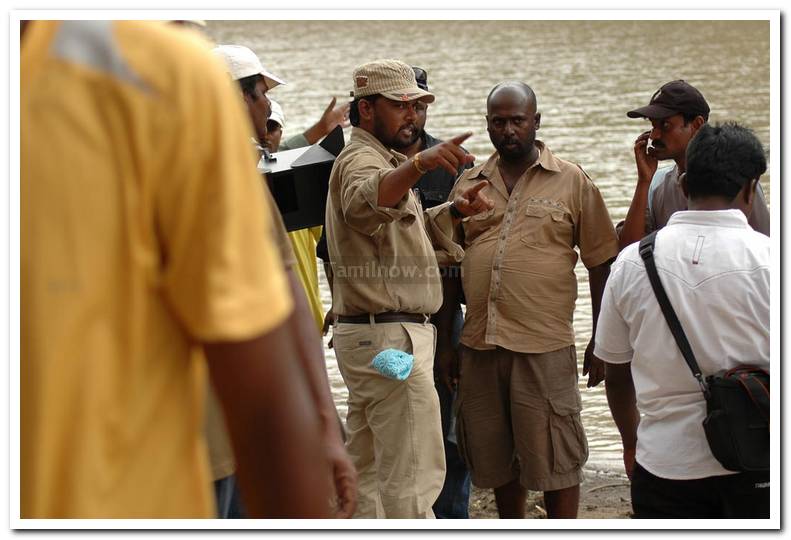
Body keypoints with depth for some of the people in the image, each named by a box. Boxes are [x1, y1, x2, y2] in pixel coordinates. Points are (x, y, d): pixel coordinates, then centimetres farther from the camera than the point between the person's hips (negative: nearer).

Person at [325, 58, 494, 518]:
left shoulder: (383, 161, 20)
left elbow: (411, 228, 29)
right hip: (390, 338, -11)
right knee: (415, 474, -13)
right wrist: (420, 164, -58)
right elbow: (363, 201, -39)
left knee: (369, 472, 15)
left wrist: (455, 211, 8)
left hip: (368, 337, 11)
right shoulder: (361, 160, -14)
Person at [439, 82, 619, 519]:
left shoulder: (572, 182, 2)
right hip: (480, 346, 4)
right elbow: (452, 265, 16)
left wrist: (600, 341, 0)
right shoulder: (468, 184, 12)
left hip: (545, 346, -4)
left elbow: (601, 263, 3)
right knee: (496, 457, 11)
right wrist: (445, 337, 12)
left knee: (555, 458, -1)